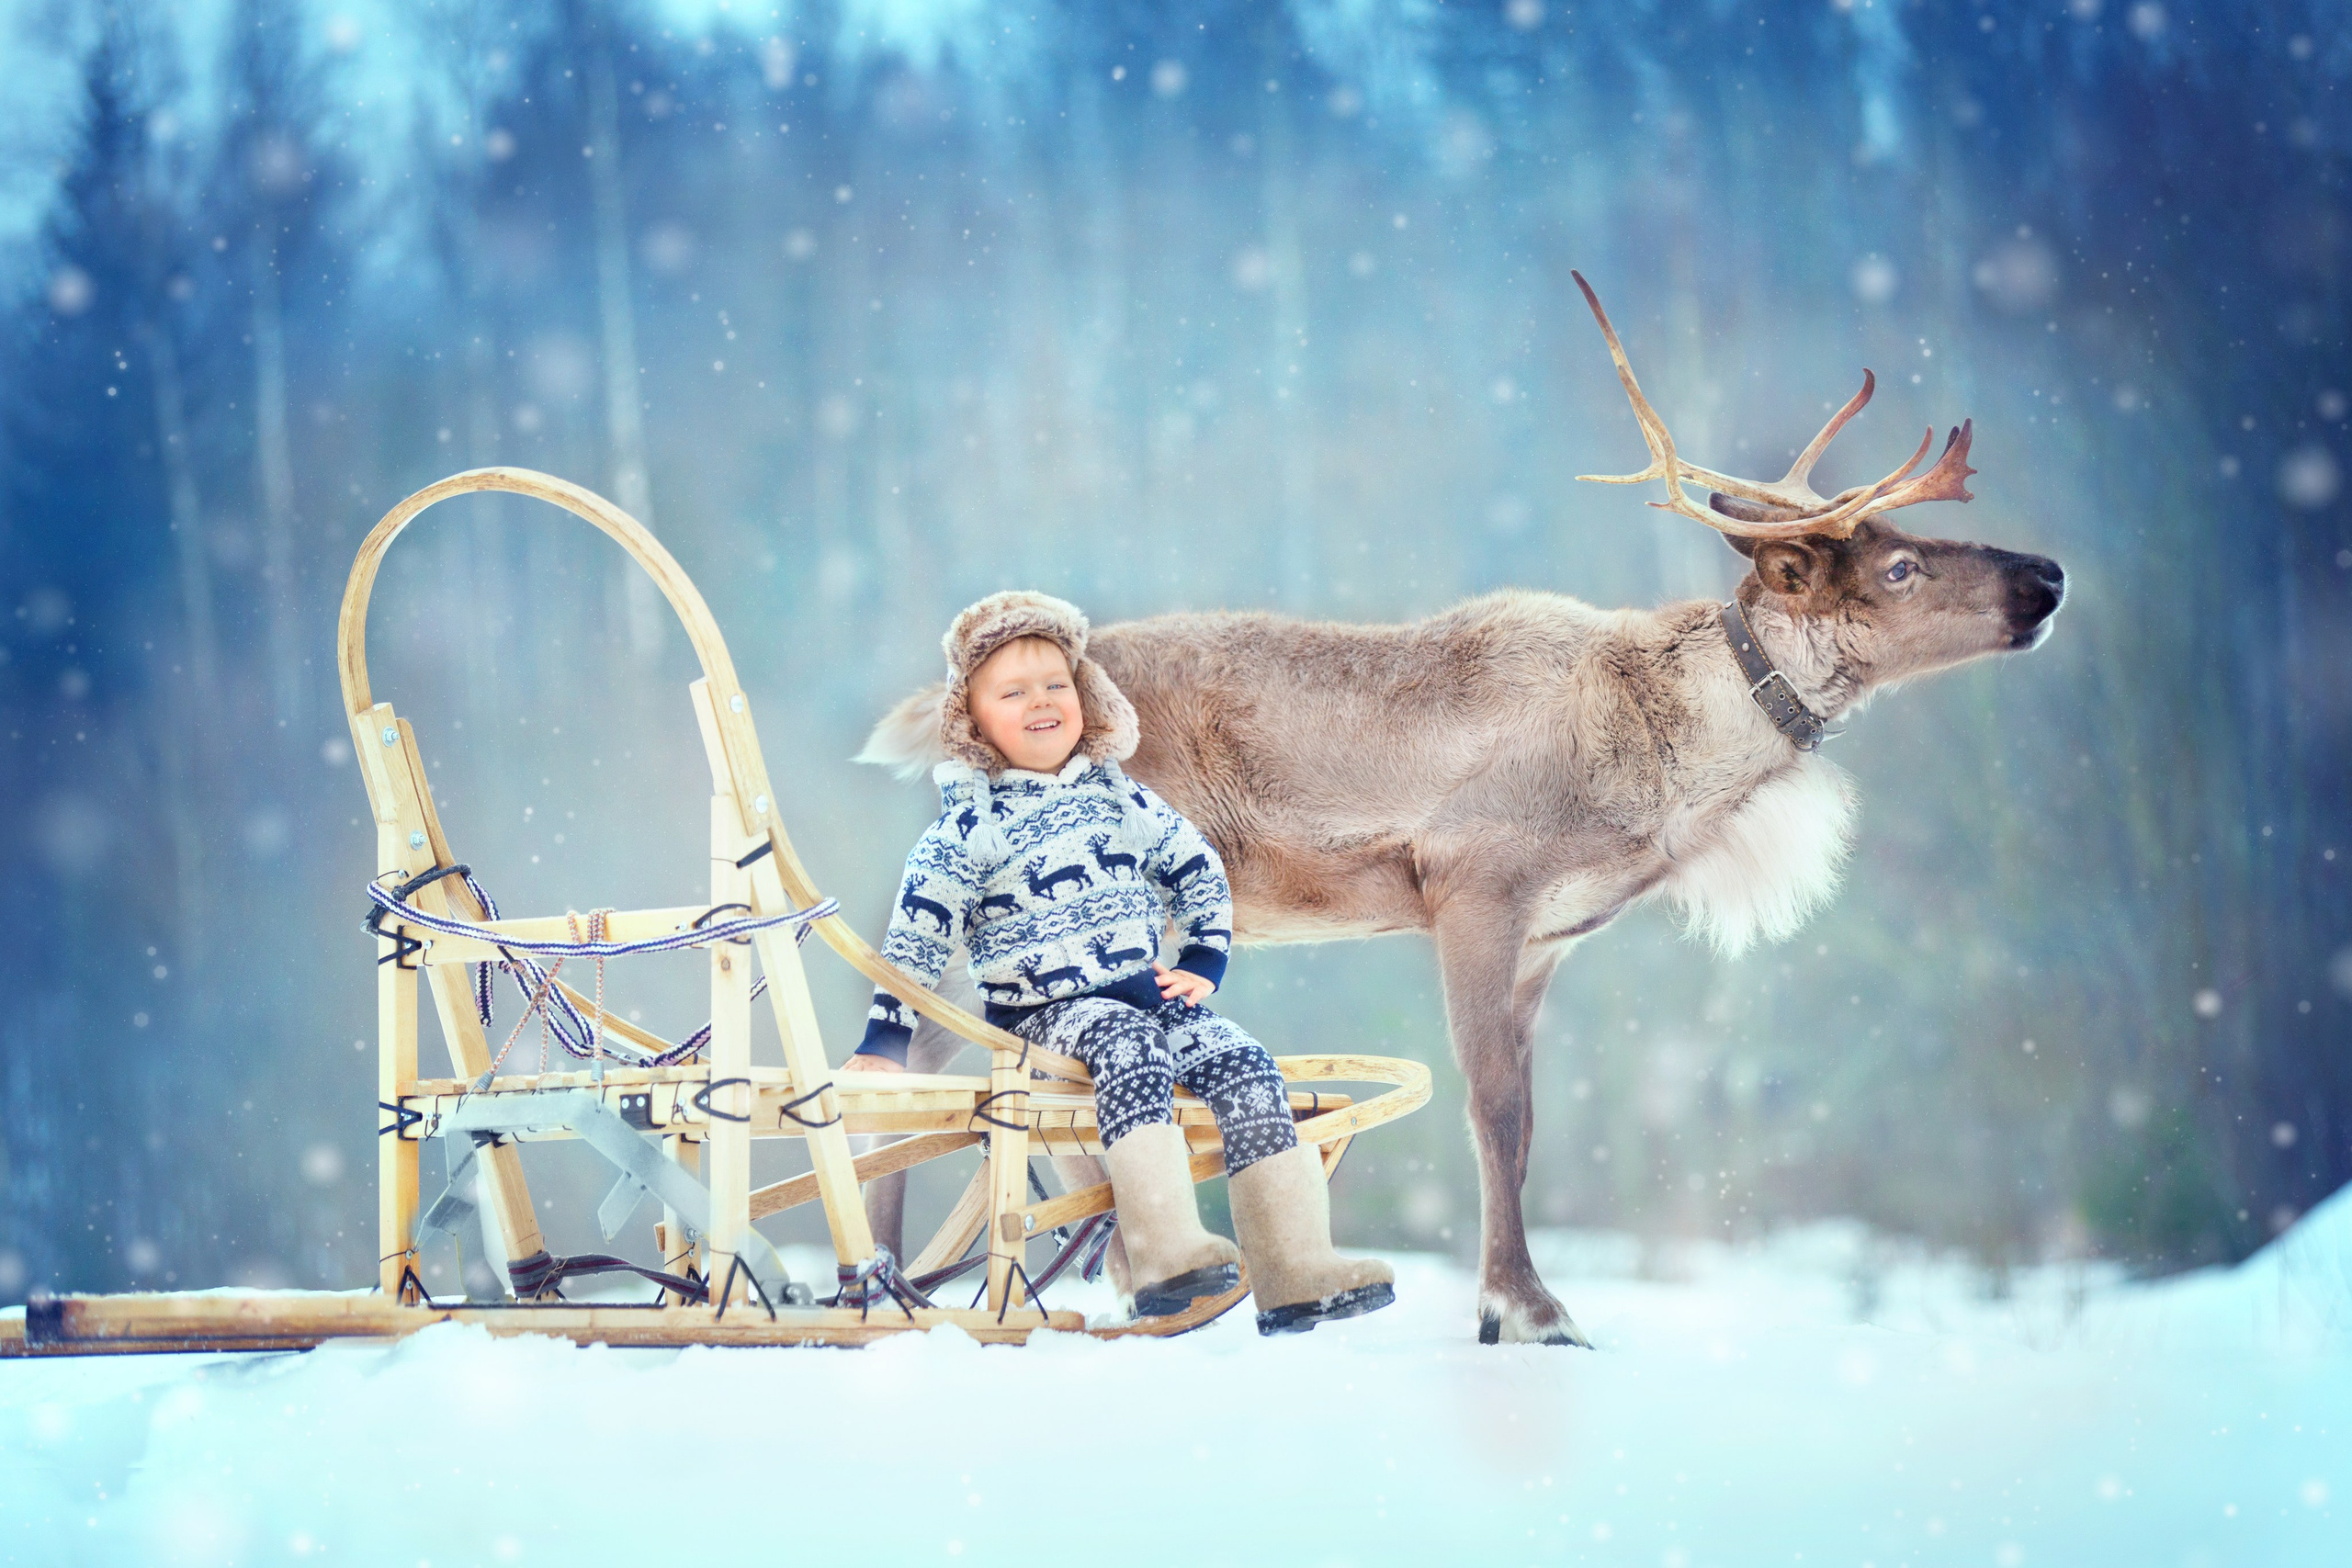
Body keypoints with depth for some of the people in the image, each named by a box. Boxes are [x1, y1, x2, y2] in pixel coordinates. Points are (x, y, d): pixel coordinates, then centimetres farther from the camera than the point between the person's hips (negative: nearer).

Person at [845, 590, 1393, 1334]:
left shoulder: (1118, 797, 11)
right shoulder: (974, 823, -3)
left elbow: (1201, 874, 21)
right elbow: (917, 929, -5)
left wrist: (1201, 964, 9)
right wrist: (884, 1040, -9)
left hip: (1143, 989, 6)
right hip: (1042, 1009, -5)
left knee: (1243, 1063, -15)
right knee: (1131, 1050, -35)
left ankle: (1295, 1271, -19)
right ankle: (1166, 1251, -49)